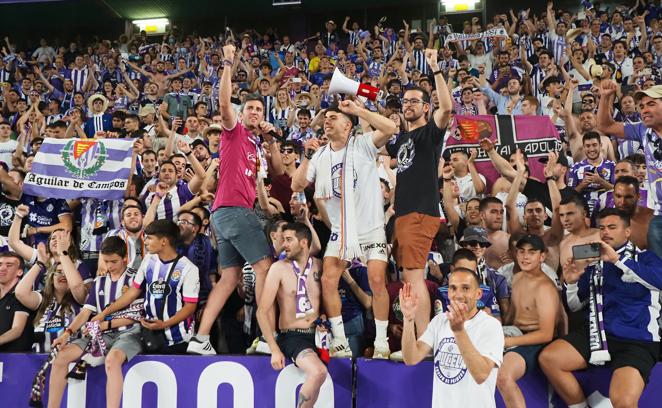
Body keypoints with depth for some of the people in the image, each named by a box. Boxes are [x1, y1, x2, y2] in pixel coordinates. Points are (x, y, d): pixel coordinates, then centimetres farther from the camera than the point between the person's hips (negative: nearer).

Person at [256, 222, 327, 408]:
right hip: (292, 337, -5)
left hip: (318, 335, 5)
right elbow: (262, 312, -6)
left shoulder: (319, 266, 6)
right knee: (318, 372, -31)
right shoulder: (279, 268, -3)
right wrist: (275, 350, -13)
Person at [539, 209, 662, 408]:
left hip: (637, 341, -5)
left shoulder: (645, 257, 7)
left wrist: (617, 259, -22)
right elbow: (575, 306, 17)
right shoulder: (593, 263, 17)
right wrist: (571, 283, -4)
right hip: (597, 335, 5)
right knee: (548, 358, -17)